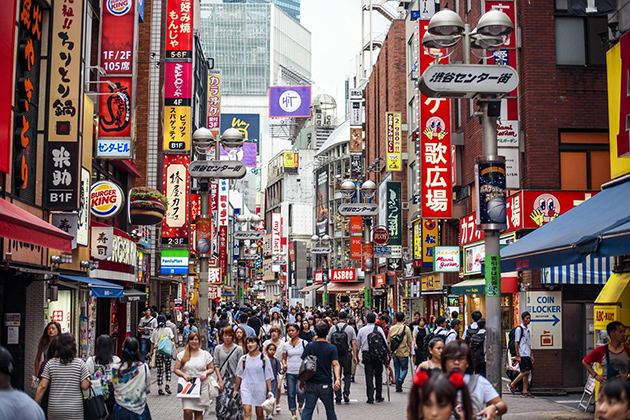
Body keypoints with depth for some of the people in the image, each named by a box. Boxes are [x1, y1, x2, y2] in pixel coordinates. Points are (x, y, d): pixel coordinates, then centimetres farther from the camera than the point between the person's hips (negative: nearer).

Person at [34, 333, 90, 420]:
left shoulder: (50, 363, 1)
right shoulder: (80, 363, -3)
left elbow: (42, 386, -2)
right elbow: (85, 386, -7)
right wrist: (88, 380, 14)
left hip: (54, 410, 2)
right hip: (74, 410, -2)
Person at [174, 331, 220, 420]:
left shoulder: (206, 354, 5)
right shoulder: (182, 354, 5)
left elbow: (211, 368, 9)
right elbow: (176, 369, 5)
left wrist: (205, 373, -12)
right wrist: (183, 375, -14)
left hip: (202, 387, 0)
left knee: (199, 412, 5)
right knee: (187, 411, -13)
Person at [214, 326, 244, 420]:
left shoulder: (238, 349, 0)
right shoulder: (218, 348, 7)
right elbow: (216, 365, 5)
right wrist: (220, 380, -4)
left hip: (234, 380, -1)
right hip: (222, 379, 1)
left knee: (234, 404, -3)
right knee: (222, 403, -7)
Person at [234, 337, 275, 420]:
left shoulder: (264, 358, 0)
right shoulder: (243, 359, 3)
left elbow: (268, 376, 1)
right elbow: (239, 376, 11)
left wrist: (270, 391, -4)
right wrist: (235, 390, 13)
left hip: (260, 388, 0)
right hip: (246, 388, 0)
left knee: (259, 413, 9)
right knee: (247, 412, -13)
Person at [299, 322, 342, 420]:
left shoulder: (309, 346, 1)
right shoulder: (332, 348, -3)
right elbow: (335, 364, -15)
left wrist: (301, 380, 12)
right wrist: (337, 379, -22)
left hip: (310, 384, 1)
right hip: (325, 384, -1)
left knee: (307, 410, 2)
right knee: (330, 410, 13)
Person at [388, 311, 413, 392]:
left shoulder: (392, 329, 1)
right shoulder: (406, 328, -8)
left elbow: (389, 342, 5)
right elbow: (409, 342, -5)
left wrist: (389, 351, 15)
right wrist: (410, 351, 9)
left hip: (395, 352, 3)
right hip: (404, 352, -3)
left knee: (396, 370, 12)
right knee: (404, 368, 10)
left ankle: (398, 387, 11)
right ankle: (401, 379, -18)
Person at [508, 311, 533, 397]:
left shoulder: (528, 329, 17)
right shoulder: (519, 329, -8)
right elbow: (516, 343, -11)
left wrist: (531, 355, 18)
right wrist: (518, 356, -15)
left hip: (527, 354, 8)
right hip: (522, 354, -8)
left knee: (527, 372, 5)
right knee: (525, 371, -12)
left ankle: (525, 390, 7)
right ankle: (512, 384, -1)